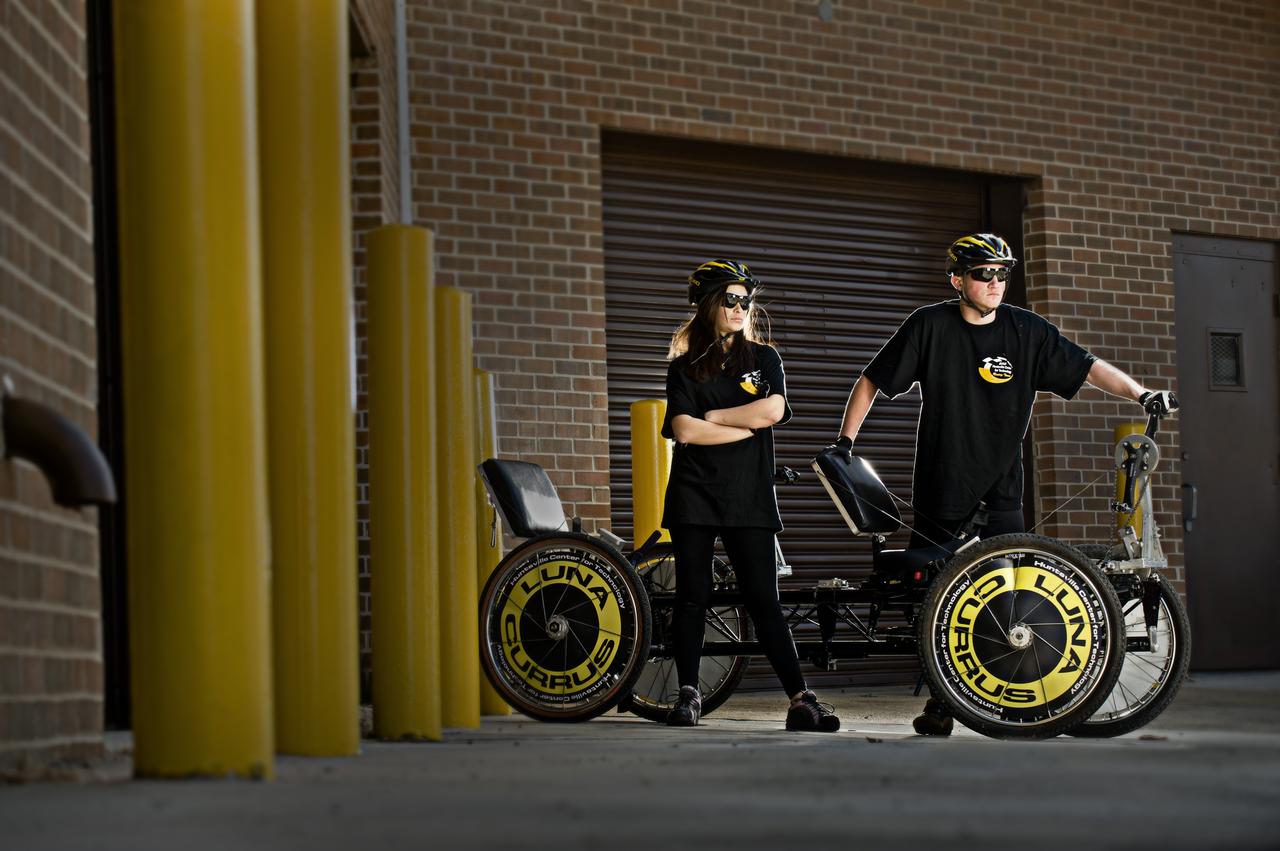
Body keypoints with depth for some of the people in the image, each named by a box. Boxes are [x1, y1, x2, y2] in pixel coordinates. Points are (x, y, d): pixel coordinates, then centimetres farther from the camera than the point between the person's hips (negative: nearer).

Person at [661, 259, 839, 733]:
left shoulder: (765, 358, 11)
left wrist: (715, 417, -5)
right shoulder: (685, 367, 7)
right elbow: (684, 430, -8)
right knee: (693, 598, 2)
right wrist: (748, 424, -7)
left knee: (764, 601, -4)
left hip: (749, 497, 0)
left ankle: (801, 700, -7)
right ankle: (688, 694, 10)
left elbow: (773, 410, -8)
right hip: (695, 494, 0)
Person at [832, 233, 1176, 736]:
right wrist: (844, 441, -3)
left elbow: (1088, 368, 2)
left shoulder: (1027, 332, 1)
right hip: (940, 489, -1)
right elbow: (871, 382, 2)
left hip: (1000, 491, 1)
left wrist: (1141, 393, -11)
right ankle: (940, 700, 16)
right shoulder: (930, 327, -4)